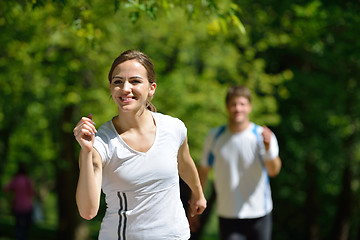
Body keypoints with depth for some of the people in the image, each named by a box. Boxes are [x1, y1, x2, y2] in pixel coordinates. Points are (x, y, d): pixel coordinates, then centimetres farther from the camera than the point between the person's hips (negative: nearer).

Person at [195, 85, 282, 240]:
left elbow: (273, 171, -20)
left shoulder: (262, 136, -7)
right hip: (227, 215, 1)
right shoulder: (214, 137, 2)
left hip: (259, 215, -1)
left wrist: (268, 149, -40)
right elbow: (203, 171, 10)